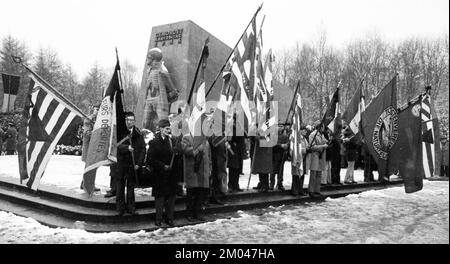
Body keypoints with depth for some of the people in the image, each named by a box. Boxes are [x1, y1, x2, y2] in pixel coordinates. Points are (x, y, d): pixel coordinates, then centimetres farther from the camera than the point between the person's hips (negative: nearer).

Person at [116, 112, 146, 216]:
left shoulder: (138, 134, 3)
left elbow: (143, 149, 3)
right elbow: (118, 146, -12)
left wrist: (139, 163, -4)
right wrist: (127, 147, -31)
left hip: (133, 164, 1)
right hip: (121, 164, -1)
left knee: (131, 187, 8)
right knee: (120, 186, 4)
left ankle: (131, 208, 16)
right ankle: (120, 208, 14)